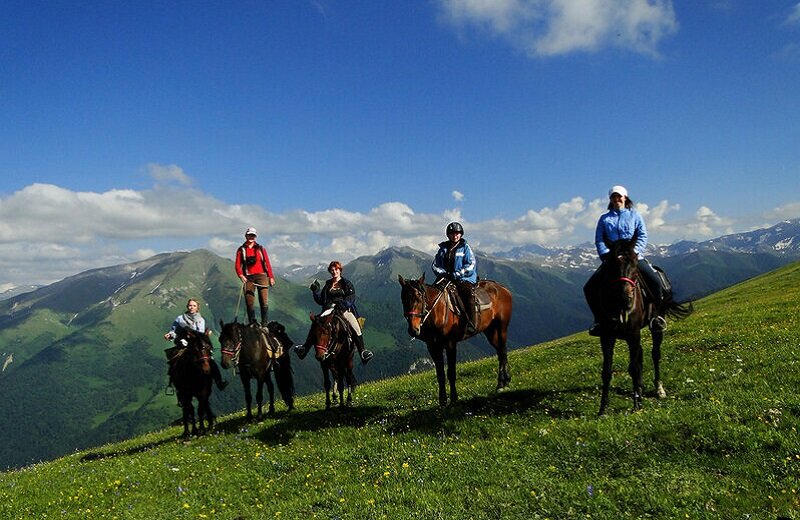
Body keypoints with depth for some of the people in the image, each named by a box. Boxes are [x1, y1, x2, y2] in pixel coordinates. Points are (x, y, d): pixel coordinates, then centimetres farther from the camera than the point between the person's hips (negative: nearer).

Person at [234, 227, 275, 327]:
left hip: (261, 276, 0)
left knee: (264, 301, -7)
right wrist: (241, 275, -14)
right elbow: (238, 265, 3)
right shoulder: (241, 250, 11)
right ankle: (252, 324, 5)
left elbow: (267, 263, 11)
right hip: (248, 278, 0)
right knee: (249, 302, -2)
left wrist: (271, 277, 4)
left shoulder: (261, 248, 13)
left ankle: (264, 324, -4)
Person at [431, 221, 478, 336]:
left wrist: (457, 274, -16)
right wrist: (442, 273, -6)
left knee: (468, 294, -32)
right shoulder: (443, 248, 15)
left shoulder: (465, 248, 5)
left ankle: (471, 325, -36)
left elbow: (471, 265, -5)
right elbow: (435, 265, 15)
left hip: (464, 278, -4)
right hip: (445, 278, 4)